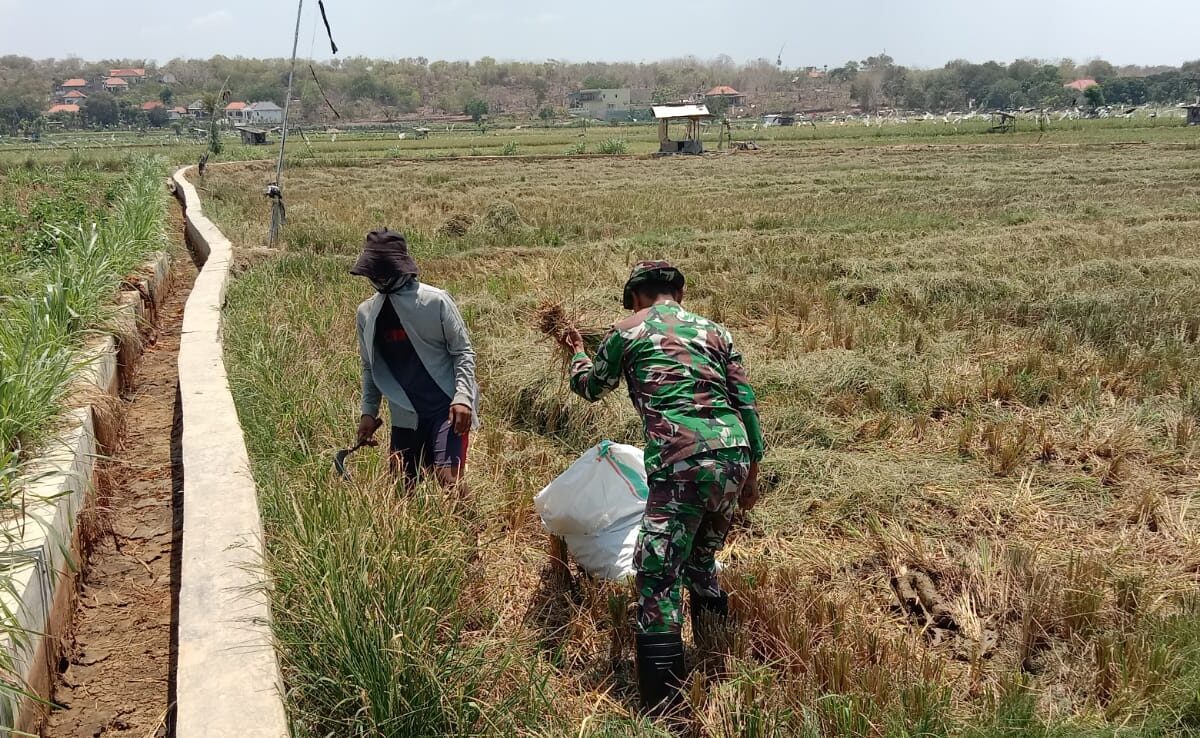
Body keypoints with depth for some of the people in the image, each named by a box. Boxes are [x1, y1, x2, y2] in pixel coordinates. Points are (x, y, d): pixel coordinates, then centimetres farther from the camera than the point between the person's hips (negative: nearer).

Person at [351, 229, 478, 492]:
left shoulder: (436, 301, -8)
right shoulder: (366, 313, 7)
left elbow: (463, 351, -6)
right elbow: (370, 367, 15)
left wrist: (463, 398, -18)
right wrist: (369, 411, 6)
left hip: (446, 408, -5)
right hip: (405, 415, 5)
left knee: (448, 478, -20)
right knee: (401, 488, 8)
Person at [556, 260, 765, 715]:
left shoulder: (628, 330, 10)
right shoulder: (714, 330, 19)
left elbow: (590, 387, 25)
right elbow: (746, 404, 16)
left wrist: (577, 353, 46)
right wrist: (751, 473, 24)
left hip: (680, 465, -6)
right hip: (734, 456, 6)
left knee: (658, 584, -3)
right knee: (702, 562, 26)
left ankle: (662, 711, -5)